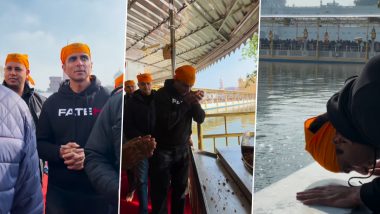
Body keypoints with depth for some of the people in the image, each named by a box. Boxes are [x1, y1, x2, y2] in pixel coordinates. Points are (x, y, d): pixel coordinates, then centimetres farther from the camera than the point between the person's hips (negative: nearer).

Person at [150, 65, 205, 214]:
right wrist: (185, 103, -23)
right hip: (163, 150, -5)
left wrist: (195, 103, -17)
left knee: (180, 189, 12)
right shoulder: (162, 94, -13)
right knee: (160, 191, 1)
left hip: (183, 149, 5)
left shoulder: (188, 94, 4)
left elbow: (200, 119, 0)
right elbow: (167, 122, -24)